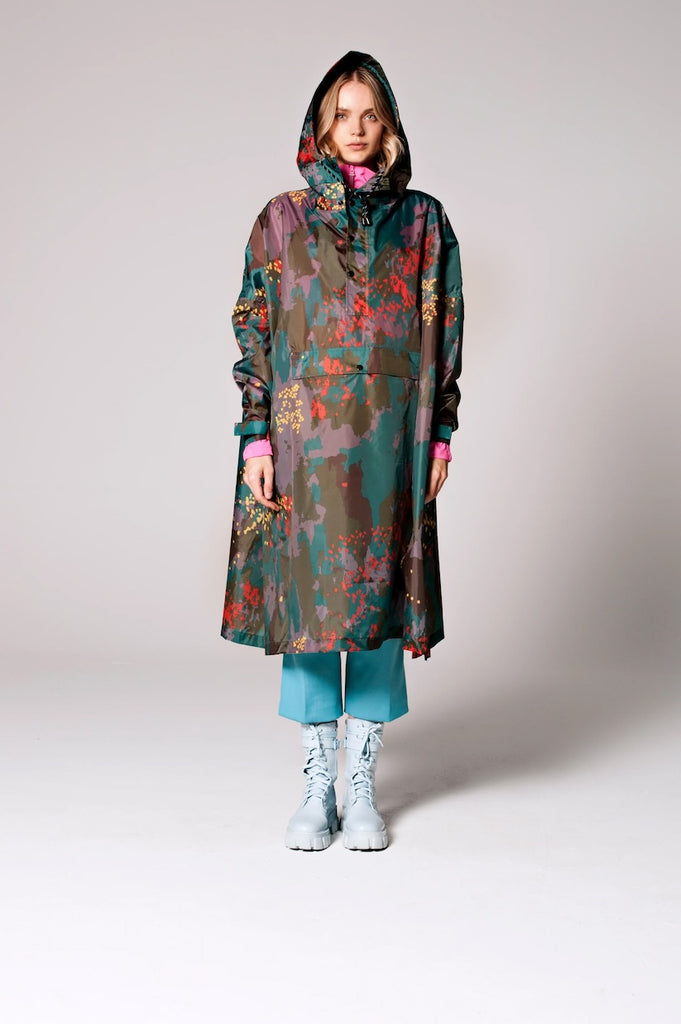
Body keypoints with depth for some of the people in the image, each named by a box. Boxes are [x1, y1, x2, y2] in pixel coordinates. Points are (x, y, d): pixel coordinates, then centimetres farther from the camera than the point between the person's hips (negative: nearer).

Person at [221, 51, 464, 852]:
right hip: (305, 436, 0)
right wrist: (256, 434, -4)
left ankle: (362, 788, 14)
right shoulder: (281, 220, 7)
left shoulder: (423, 221, 8)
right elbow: (254, 330, 3)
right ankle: (316, 788, 14)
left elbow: (445, 333, 8)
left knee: (381, 596, 2)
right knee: (306, 594, 2)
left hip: (392, 439, 1)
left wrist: (441, 432, 2)